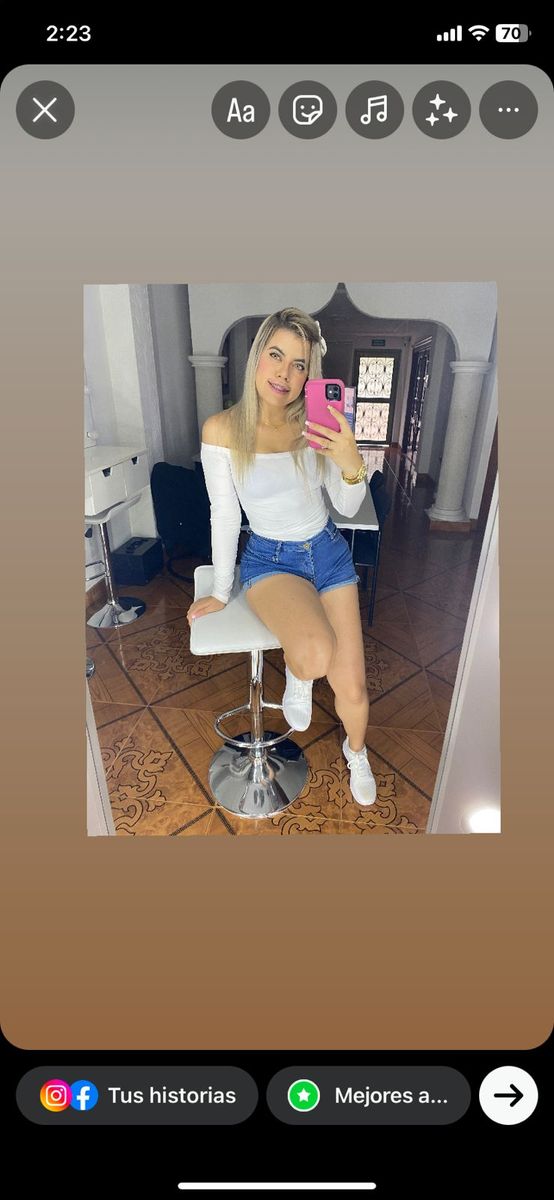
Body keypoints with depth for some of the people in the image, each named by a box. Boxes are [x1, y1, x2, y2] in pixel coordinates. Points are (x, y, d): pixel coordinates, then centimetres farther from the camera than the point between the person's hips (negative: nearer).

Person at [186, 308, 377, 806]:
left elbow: (348, 507, -3)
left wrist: (352, 462, -24)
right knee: (316, 655, -34)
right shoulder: (222, 429, -13)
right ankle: (295, 673, 7)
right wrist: (221, 591, -2)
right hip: (270, 559, -2)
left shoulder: (316, 425, -6)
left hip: (329, 553, 3)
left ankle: (356, 751, 37)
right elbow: (224, 515, -7)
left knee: (352, 686, 1)